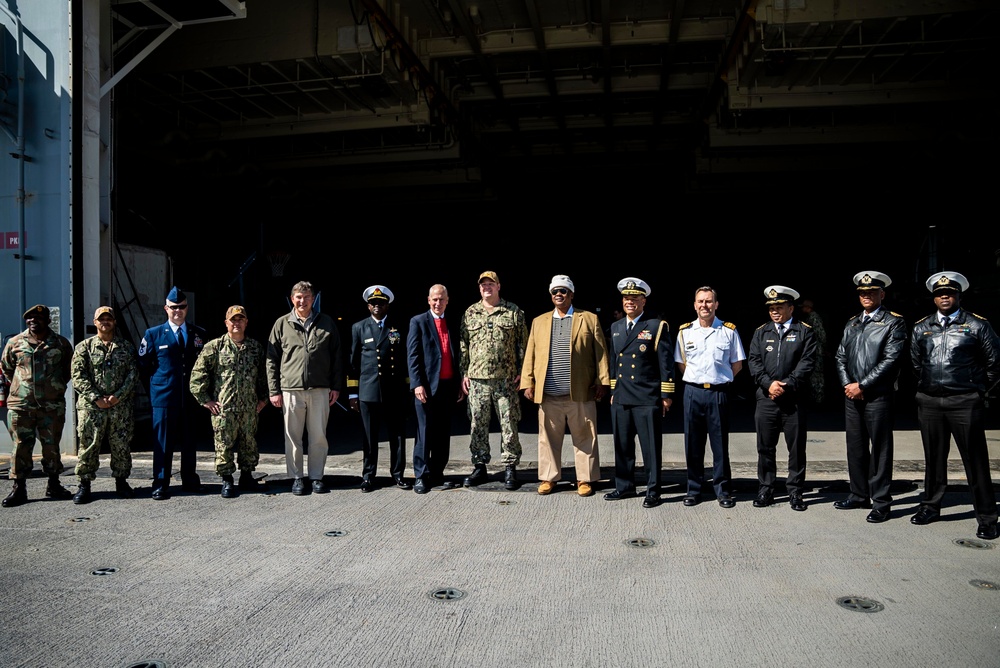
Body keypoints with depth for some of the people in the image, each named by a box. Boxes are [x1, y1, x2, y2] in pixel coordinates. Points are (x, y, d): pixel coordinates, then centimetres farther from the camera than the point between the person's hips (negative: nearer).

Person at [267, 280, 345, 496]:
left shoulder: (326, 323, 6)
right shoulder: (282, 324, 5)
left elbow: (337, 357, 8)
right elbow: (271, 359, 6)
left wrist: (336, 386, 3)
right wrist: (274, 391, 1)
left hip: (320, 390, 0)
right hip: (291, 390, 0)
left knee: (319, 437, 6)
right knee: (293, 437, 6)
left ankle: (316, 476, 19)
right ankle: (296, 478, 18)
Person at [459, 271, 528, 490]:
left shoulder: (514, 312, 4)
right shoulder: (470, 313, 10)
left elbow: (523, 344, 4)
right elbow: (464, 345, 12)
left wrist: (521, 372, -2)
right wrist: (464, 374, 6)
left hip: (506, 379, -2)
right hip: (477, 379, 2)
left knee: (509, 425, 1)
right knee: (478, 425, 7)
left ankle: (510, 468, 10)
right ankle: (480, 468, 18)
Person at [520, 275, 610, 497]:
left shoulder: (589, 319, 6)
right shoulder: (539, 322, 14)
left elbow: (600, 353, 3)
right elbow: (530, 355, 11)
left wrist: (603, 382, -4)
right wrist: (527, 383, 4)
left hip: (581, 393, -2)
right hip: (548, 394, 2)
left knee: (585, 438, 4)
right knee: (549, 438, 8)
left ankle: (585, 479, 15)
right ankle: (548, 478, 20)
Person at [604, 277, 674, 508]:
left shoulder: (657, 326, -3)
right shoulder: (615, 327, 14)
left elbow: (666, 362, -5)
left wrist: (666, 396, -8)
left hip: (648, 399, -5)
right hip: (621, 398, 5)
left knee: (651, 447, 1)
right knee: (622, 445, 11)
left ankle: (653, 491, 12)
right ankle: (625, 486, 24)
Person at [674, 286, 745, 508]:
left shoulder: (729, 331, 2)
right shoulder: (685, 331, 5)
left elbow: (737, 364, 8)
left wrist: (721, 380, 5)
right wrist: (696, 381, 7)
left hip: (719, 393, -1)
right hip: (693, 392, 1)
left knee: (720, 444, 5)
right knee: (693, 444, 7)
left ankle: (723, 490, 16)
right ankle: (694, 489, 18)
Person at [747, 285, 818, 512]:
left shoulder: (804, 332, 4)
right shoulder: (761, 332, 11)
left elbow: (807, 362, -5)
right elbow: (753, 361, 3)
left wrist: (786, 385, -14)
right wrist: (769, 383, -12)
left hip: (794, 399, -2)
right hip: (766, 399, 2)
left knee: (796, 448, 5)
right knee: (765, 447, 7)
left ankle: (795, 492, 16)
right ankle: (766, 490, 18)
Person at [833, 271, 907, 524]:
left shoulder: (894, 322, -4)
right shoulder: (852, 323, 15)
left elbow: (891, 359, -12)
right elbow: (840, 356, 13)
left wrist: (862, 385, -13)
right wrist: (847, 384, -2)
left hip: (878, 396, -6)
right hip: (852, 395, 6)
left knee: (880, 449, 1)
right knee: (855, 447, 12)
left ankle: (881, 502, 9)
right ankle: (859, 495, 24)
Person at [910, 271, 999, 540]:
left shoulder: (977, 325, -1)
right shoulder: (921, 327, 9)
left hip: (965, 403, -3)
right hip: (929, 402, 4)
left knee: (975, 460, 1)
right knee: (933, 458, 13)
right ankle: (930, 507, 26)